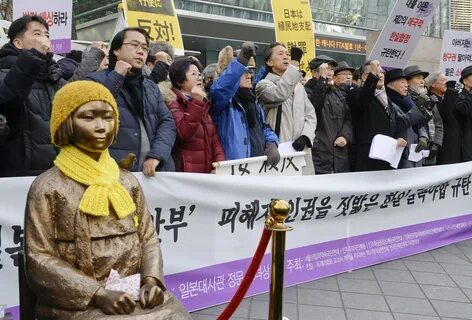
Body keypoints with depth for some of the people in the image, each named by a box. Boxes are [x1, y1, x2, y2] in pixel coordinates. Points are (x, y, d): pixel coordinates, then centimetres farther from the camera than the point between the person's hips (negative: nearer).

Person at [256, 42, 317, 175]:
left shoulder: (299, 86, 22)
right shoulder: (263, 84, 1)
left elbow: (310, 115, 13)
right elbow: (280, 94, -22)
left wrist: (305, 137, -5)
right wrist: (293, 67, -16)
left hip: (301, 152, 6)